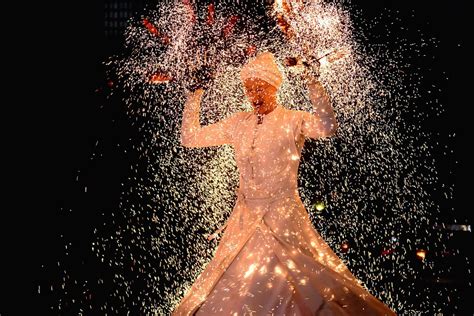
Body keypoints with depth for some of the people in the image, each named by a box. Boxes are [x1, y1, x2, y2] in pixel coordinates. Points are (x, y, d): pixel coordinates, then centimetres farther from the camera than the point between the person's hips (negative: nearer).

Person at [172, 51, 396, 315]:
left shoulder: (294, 121, -6)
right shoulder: (238, 123, 7)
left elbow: (328, 128, -26)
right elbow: (190, 138, 10)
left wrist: (313, 84, -24)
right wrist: (195, 97, 3)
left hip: (285, 217, -4)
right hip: (245, 221, 4)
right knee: (229, 293, 9)